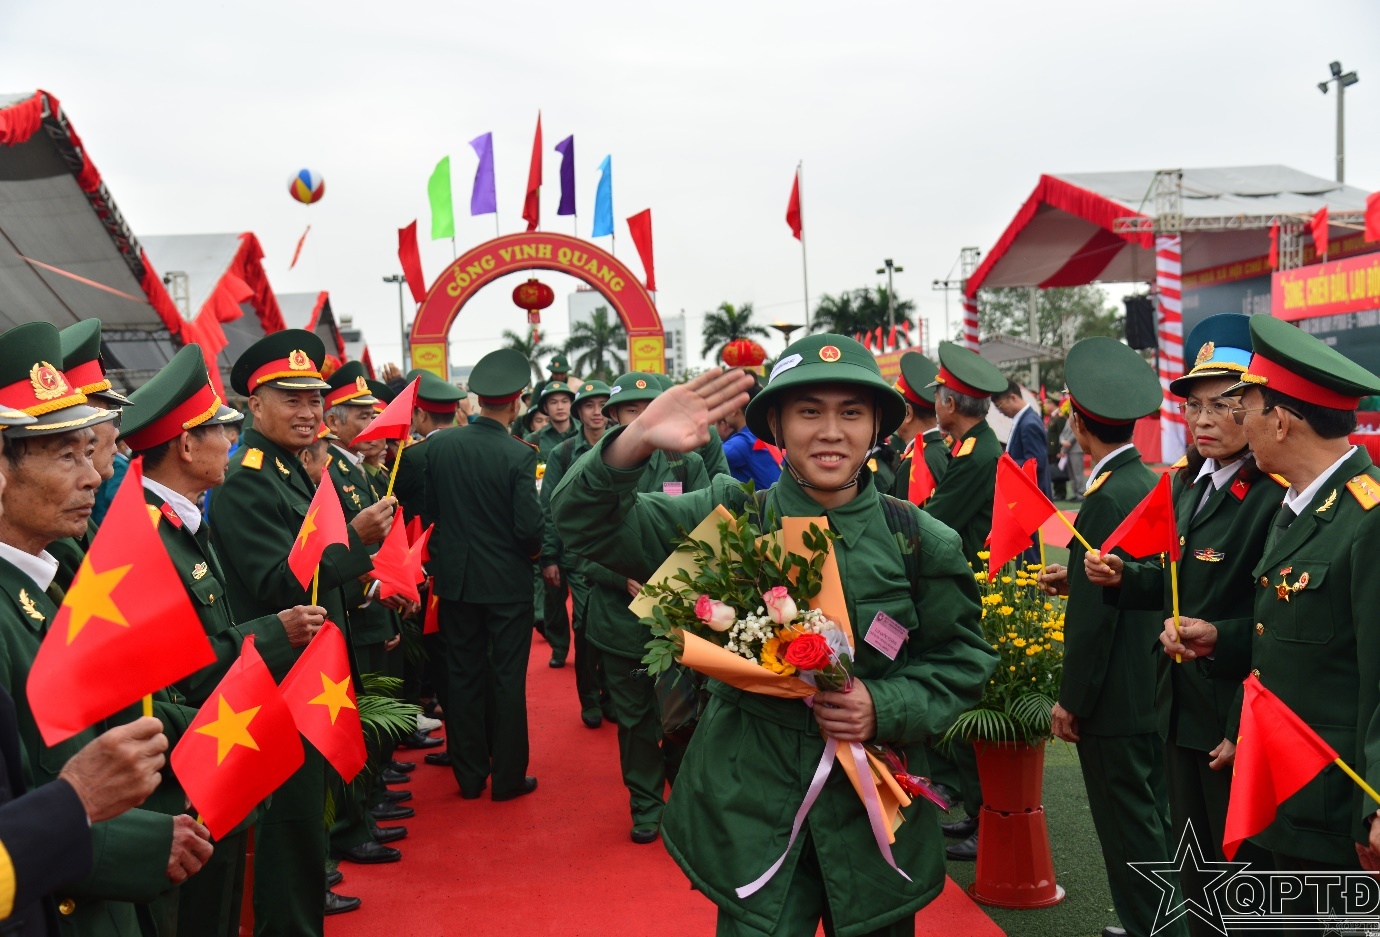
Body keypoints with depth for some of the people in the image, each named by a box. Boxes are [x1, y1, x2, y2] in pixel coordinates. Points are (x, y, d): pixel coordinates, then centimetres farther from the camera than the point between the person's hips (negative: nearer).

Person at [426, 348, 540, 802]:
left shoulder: (440, 445, -4)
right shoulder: (519, 454, -17)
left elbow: (430, 509, 3)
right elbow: (529, 527, -19)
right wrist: (534, 550, 3)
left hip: (455, 577, 4)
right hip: (507, 581, -4)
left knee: (463, 675, 13)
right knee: (507, 678, 7)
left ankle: (469, 774, 22)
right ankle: (508, 776, 15)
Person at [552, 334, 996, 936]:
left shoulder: (921, 542, -3)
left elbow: (962, 660, 4)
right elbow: (587, 525, -10)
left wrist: (886, 707, -15)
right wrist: (638, 440, -29)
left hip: (877, 815, 2)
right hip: (752, 813, -2)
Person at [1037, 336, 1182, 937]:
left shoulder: (1107, 499, -22)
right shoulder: (1152, 485, 5)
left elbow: (1095, 615, -21)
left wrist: (1071, 701, -13)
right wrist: (1075, 579, 11)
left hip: (1114, 699, -9)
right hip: (1153, 686, 10)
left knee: (1131, 830, 2)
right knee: (1148, 817, 21)